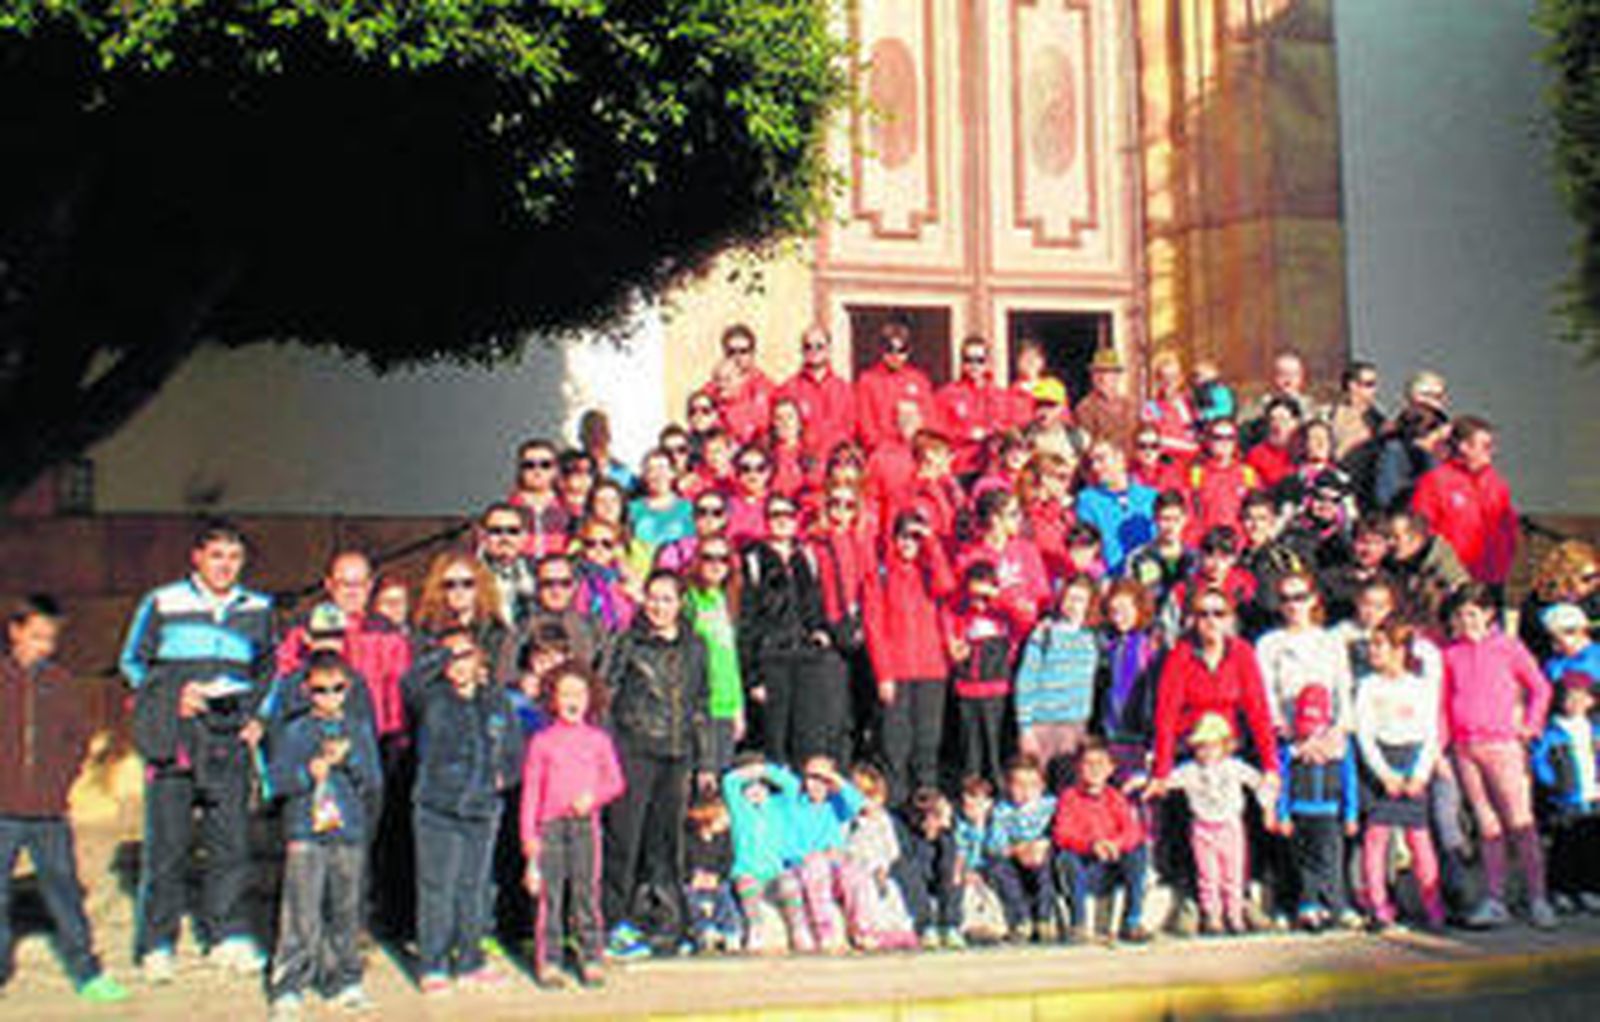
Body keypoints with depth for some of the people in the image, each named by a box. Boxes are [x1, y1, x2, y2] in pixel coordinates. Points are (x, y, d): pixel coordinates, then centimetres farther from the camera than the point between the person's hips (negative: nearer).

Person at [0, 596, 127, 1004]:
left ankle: (86, 974, 11)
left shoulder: (60, 682, 6)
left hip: (50, 812, 2)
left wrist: (62, 775, 5)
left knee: (64, 889, 5)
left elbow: (81, 732, 16)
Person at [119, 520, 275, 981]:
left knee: (232, 840, 0)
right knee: (166, 844, 0)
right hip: (171, 740, -2)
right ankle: (156, 943, 11)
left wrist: (254, 713, 7)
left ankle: (228, 934, 13)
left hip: (228, 741, 2)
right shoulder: (161, 604, 4)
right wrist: (173, 694, -4)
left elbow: (268, 672, 23)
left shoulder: (258, 610, 12)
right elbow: (132, 662, 11)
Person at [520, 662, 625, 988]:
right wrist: (529, 835, 0)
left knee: (587, 891, 1)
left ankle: (591, 960, 9)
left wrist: (594, 796, -11)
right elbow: (531, 790, 5)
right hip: (550, 825, -1)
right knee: (550, 894, 0)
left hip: (586, 823, 1)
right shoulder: (541, 741, 4)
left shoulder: (599, 739, 7)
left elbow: (616, 781, 9)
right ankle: (548, 962, 8)